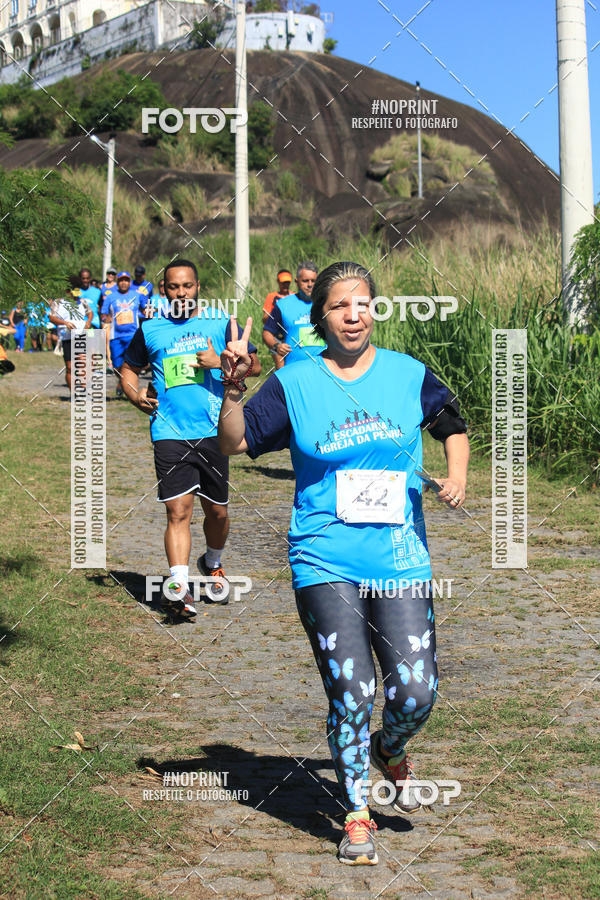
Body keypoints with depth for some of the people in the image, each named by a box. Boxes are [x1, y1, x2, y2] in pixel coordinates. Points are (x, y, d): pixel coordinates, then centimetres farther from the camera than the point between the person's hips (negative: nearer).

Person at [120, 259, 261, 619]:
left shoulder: (220, 322, 5)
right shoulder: (151, 328, 8)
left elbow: (254, 364, 4)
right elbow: (130, 367, 21)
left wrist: (220, 362, -12)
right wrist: (135, 394, 1)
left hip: (213, 431, 1)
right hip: (170, 432, -1)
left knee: (217, 511, 10)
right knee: (178, 511, -11)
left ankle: (213, 563, 38)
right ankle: (179, 587, -15)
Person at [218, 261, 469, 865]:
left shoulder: (410, 375, 5)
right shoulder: (293, 384, 1)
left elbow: (453, 428, 19)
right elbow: (233, 444, 2)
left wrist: (456, 475, 0)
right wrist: (232, 389, -14)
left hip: (400, 561, 2)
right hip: (324, 562, -1)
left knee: (416, 692, -4)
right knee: (350, 695, -5)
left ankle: (390, 750, 33)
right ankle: (357, 815, 17)